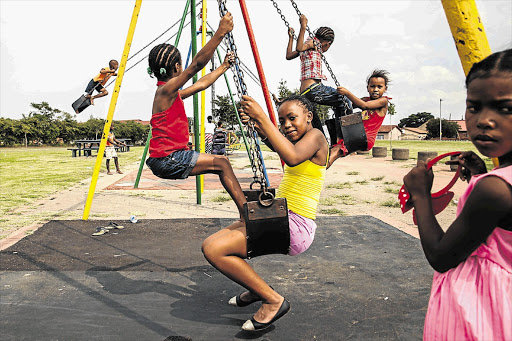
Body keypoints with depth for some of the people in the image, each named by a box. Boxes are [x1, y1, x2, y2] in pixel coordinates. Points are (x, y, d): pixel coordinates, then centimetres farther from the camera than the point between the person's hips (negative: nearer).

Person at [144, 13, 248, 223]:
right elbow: (197, 64, -25)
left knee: (221, 163, 15)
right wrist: (220, 33, -28)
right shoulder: (166, 90, -12)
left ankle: (246, 214, 15)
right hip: (166, 159, -10)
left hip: (171, 156, 10)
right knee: (221, 163, -12)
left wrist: (224, 67, 33)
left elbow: (201, 84, 26)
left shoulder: (171, 93, 16)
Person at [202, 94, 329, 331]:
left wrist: (261, 117, -30)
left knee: (213, 248, -19)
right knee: (214, 241, 19)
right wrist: (254, 122, -13)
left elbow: (292, 157, -32)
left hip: (295, 227, -10)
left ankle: (273, 300, -6)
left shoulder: (315, 136, -11)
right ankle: (256, 289, 30)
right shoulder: (298, 136, 18)